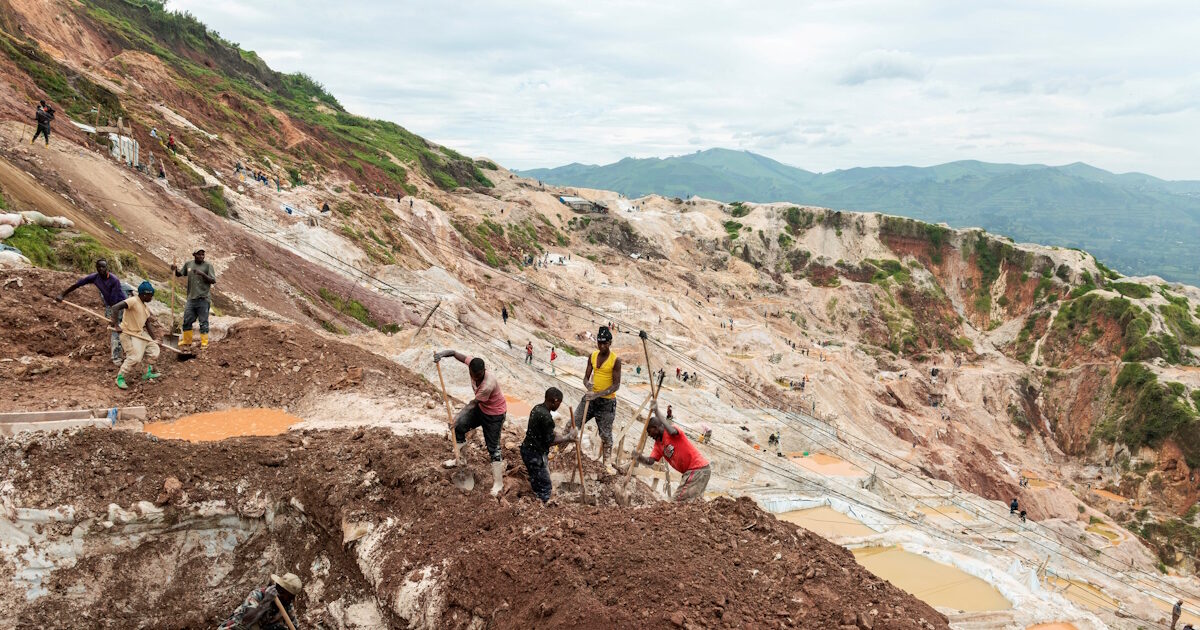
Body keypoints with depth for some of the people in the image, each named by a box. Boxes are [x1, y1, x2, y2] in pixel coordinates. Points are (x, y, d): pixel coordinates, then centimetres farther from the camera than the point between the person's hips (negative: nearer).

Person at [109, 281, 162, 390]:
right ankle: (120, 378, 0)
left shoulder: (146, 307, 9)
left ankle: (148, 373, 27)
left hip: (141, 333, 9)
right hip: (128, 334, -9)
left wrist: (155, 339, 5)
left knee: (154, 350, 10)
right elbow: (115, 307, -31)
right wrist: (116, 324, -40)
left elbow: (147, 326, 12)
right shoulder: (133, 301, -18)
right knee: (135, 357, -16)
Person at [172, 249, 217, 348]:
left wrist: (202, 274, -22)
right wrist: (175, 270, -1)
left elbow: (213, 281, -9)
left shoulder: (208, 265, -4)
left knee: (203, 322, -1)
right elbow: (179, 274, 20)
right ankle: (186, 340, 27)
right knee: (187, 321, 12)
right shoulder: (188, 264, 9)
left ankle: (204, 342, 6)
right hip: (191, 298, 5)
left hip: (203, 299, -5)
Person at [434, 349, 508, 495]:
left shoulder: (488, 385, -40)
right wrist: (442, 354, -33)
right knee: (459, 427, 12)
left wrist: (459, 416, -17)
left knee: (493, 447, -2)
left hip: (495, 413, -8)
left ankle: (498, 483, 8)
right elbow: (455, 353, -12)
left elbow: (474, 403, -26)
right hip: (481, 407, 8)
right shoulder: (473, 364, -22)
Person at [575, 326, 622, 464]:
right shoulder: (592, 356, 4)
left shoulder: (615, 360, -12)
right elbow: (586, 377, 5)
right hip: (590, 398, 4)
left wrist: (598, 394, -26)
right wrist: (588, 385, -19)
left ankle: (606, 462, 14)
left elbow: (616, 385, -15)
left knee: (606, 435, 3)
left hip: (607, 402, -4)